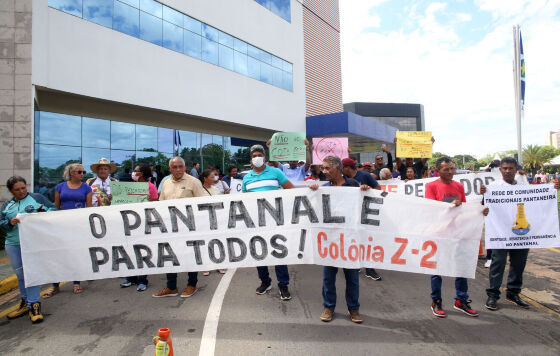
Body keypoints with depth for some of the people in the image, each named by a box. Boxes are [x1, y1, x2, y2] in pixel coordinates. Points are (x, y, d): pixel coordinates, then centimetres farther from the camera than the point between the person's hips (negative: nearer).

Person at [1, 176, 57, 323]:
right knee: (20, 274, 12)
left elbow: (53, 208, 2)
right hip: (13, 244, 4)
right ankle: (25, 303, 26)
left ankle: (33, 305, -1)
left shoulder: (37, 198, 4)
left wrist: (43, 211, -17)